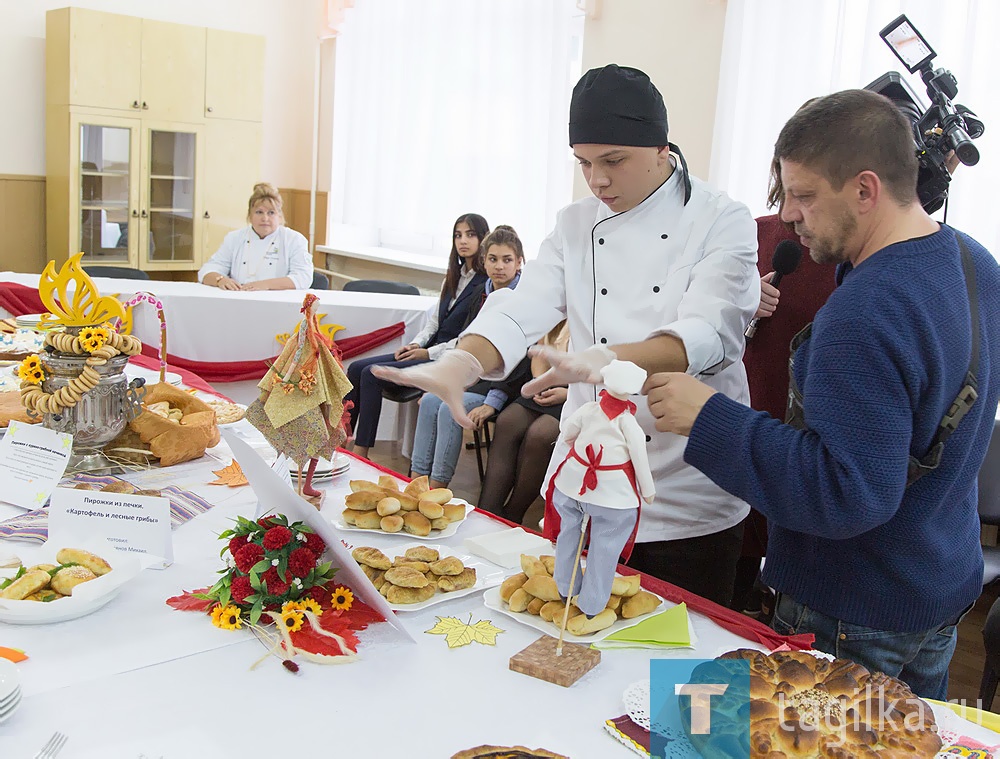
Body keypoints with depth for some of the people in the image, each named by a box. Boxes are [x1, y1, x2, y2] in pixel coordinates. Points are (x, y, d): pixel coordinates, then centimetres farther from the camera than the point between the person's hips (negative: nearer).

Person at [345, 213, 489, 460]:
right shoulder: (453, 277, 17)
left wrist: (429, 352, -14)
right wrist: (416, 344, 1)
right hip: (430, 351, 9)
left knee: (371, 374, -20)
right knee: (356, 368, -5)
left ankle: (361, 453, -14)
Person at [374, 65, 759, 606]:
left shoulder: (722, 222, -7)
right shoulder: (576, 226, 7)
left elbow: (707, 335, -22)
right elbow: (523, 313, -7)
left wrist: (610, 360, -41)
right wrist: (460, 365, -28)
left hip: (687, 502, -3)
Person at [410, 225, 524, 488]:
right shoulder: (481, 293, 12)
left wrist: (494, 400, -25)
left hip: (502, 382, -7)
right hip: (473, 375, 7)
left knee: (451, 409, -26)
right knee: (430, 401, -17)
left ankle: (436, 492, -19)